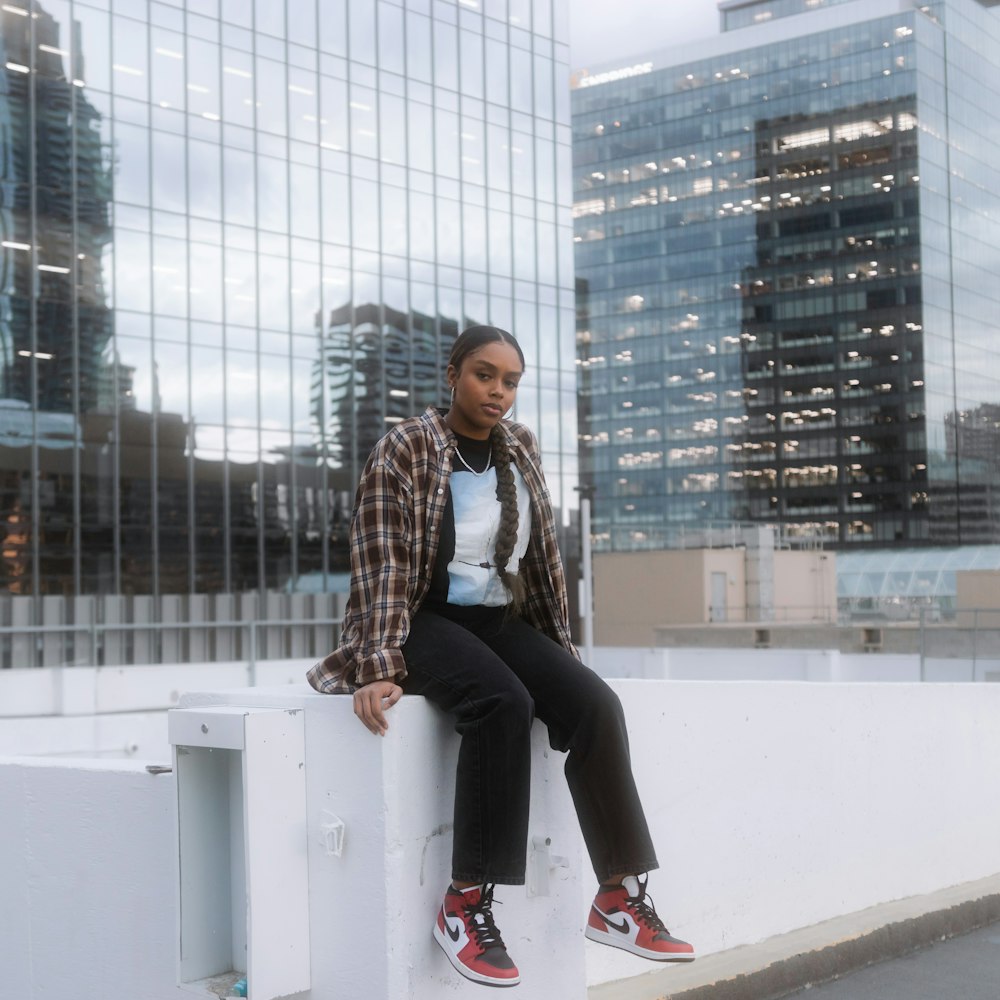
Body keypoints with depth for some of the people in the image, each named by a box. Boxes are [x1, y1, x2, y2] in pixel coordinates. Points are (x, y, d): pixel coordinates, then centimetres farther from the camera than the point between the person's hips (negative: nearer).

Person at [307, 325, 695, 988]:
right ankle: (466, 904, -29)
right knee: (504, 704, -35)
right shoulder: (405, 450, -7)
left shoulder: (522, 449, 10)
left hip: (503, 621, 5)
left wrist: (560, 650, 13)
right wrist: (379, 668, -23)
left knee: (597, 705, -21)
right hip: (429, 621, -5)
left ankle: (621, 896, -15)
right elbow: (381, 566, -13)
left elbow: (542, 555, 15)